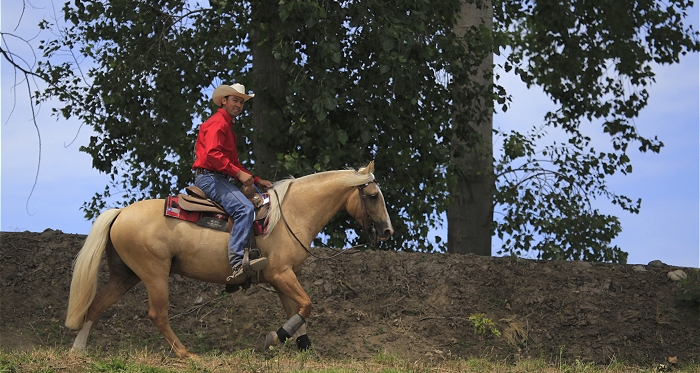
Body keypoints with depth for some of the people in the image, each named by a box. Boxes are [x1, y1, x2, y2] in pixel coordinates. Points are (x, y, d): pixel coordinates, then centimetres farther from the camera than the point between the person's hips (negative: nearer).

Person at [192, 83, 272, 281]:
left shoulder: (227, 125, 26)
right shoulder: (218, 122, -7)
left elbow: (233, 162, 28)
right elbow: (213, 154, -23)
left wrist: (256, 180, 19)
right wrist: (238, 173, -22)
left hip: (219, 178, 11)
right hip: (209, 177, -11)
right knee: (245, 209, -29)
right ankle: (236, 263, -39)